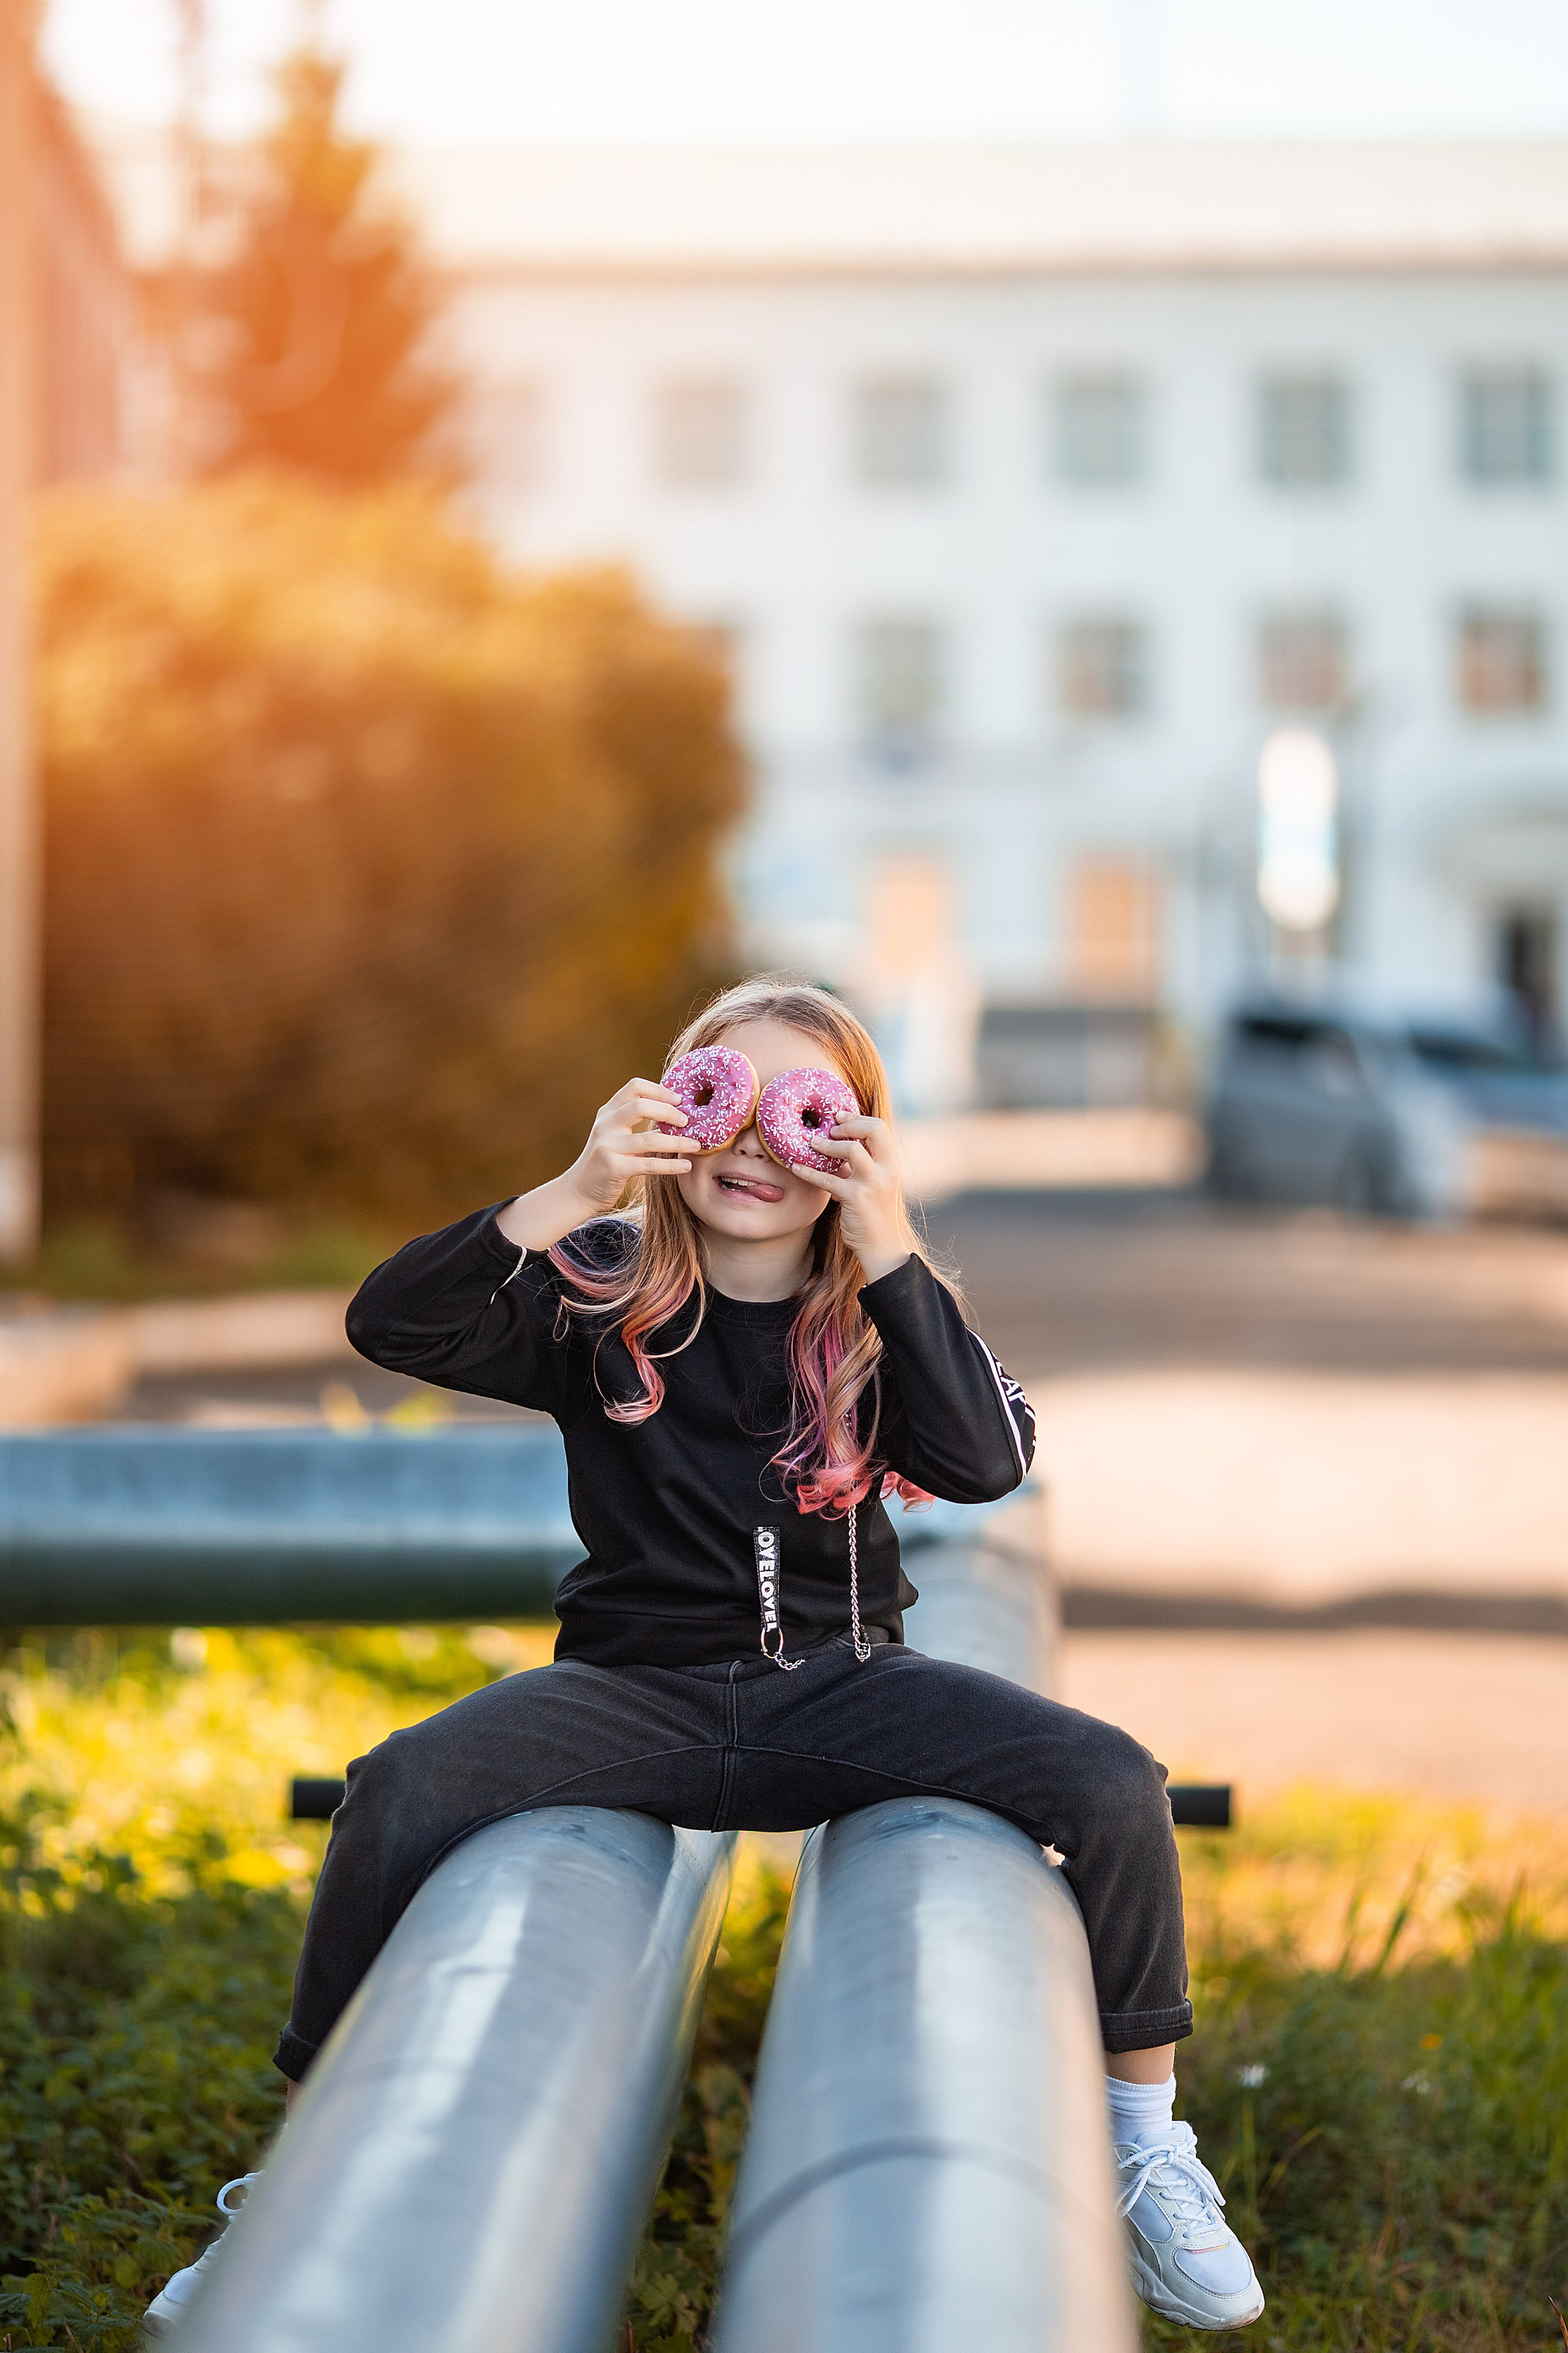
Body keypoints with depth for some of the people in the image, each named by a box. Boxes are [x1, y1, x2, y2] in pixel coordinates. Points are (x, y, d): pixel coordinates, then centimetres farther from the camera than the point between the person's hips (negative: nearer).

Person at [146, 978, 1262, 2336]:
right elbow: (392, 1325, -16)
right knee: (405, 1790, -29)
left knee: (1110, 1787, -23)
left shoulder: (887, 1312, 3)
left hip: (841, 1684, 1)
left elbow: (988, 1463, -16)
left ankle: (1142, 2141, -1)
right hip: (640, 1688, -1)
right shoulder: (600, 1289, 0)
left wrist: (888, 1251, -22)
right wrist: (578, 1193, -24)